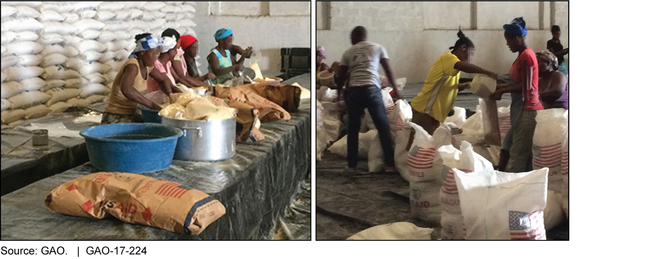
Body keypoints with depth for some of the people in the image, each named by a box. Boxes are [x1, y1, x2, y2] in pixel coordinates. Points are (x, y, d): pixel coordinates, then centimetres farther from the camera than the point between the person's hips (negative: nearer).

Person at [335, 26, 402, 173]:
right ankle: (390, 164, 4)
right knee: (383, 127, 5)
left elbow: (341, 76, 17)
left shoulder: (348, 52, 16)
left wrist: (339, 93, 32)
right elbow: (388, 70, 12)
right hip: (372, 89, -1)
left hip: (354, 91, 1)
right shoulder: (378, 48, 13)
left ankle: (351, 165, 12)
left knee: (353, 129, 11)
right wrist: (395, 89, 20)